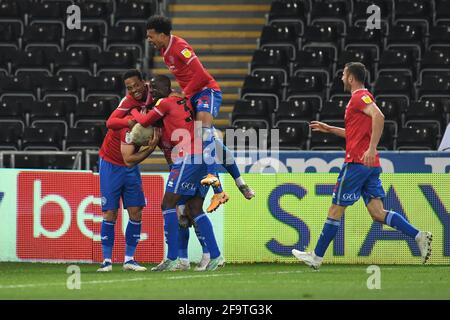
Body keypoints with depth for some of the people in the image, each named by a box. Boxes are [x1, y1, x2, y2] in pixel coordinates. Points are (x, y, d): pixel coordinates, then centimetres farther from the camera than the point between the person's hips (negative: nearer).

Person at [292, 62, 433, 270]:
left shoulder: (360, 97, -7)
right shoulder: (361, 97, 23)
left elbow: (378, 117, -26)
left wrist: (371, 148, -31)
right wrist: (329, 129, 32)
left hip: (357, 163, -9)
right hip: (370, 166, 9)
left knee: (336, 209, 0)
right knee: (377, 213, 0)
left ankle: (317, 257, 8)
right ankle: (419, 236, -13)